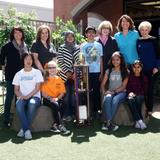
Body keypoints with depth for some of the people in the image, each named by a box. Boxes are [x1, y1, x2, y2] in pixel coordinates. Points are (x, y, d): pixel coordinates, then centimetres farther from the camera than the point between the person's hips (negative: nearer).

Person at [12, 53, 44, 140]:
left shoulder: (37, 72, 8)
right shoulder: (18, 74, 14)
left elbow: (37, 88, -2)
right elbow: (16, 90, 10)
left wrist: (28, 96, -15)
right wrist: (21, 96, -12)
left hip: (34, 96, -2)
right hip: (22, 97, 2)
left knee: (32, 104, -38)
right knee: (19, 105, -35)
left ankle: (24, 128, -25)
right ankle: (27, 129, -27)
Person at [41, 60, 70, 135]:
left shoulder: (59, 80, 9)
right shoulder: (45, 80, 4)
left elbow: (62, 92, 5)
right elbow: (43, 93, -2)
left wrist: (57, 98, -15)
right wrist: (50, 98, -18)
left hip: (57, 99, 2)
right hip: (47, 99, -2)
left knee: (60, 105, -31)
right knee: (55, 105, -32)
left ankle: (55, 125, -25)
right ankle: (60, 125, -34)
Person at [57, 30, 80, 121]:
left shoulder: (77, 48, 10)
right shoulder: (62, 48, 2)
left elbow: (78, 61, 8)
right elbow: (60, 61, -2)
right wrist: (67, 72, -9)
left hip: (75, 75, 2)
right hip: (65, 75, -2)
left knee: (73, 95, 2)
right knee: (66, 95, -1)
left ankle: (74, 113, 13)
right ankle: (67, 114, 7)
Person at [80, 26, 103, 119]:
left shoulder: (99, 45, 7)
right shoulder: (83, 46, 4)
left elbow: (101, 60, 7)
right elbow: (82, 60, 4)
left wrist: (101, 73, 1)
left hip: (97, 72, 1)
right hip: (87, 72, -1)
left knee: (97, 91, 4)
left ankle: (96, 110, 14)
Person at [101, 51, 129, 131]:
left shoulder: (125, 71, 5)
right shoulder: (109, 71, 13)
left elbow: (123, 86, -3)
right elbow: (103, 84, 10)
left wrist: (114, 91, -15)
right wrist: (104, 92, -9)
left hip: (121, 92, -2)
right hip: (110, 92, 2)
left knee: (115, 100, -36)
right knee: (107, 99, -34)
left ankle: (108, 122, -32)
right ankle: (109, 122, -38)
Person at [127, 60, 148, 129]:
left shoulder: (144, 77, 8)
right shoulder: (130, 76, 9)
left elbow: (145, 89, 5)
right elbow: (127, 87, 9)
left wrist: (136, 93, -10)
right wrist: (130, 92, -13)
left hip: (140, 95, 0)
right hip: (131, 94, 0)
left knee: (138, 98, -36)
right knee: (130, 99, -35)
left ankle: (137, 121, -36)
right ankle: (140, 120, -42)